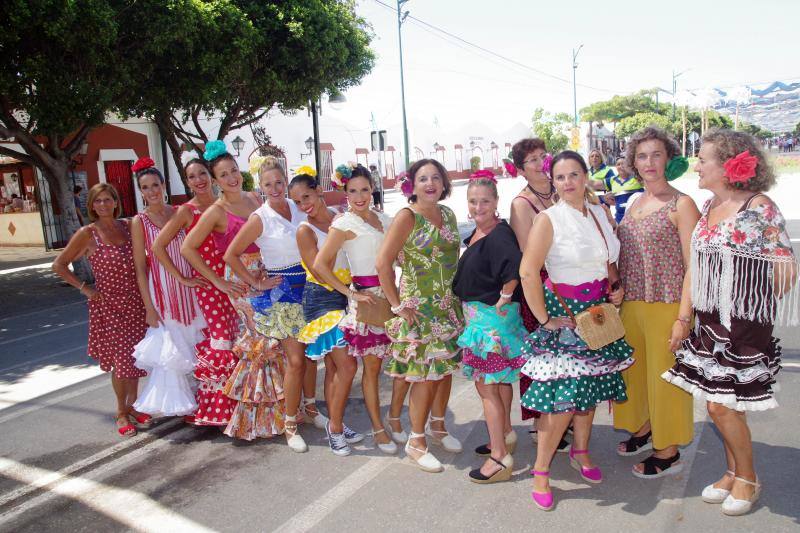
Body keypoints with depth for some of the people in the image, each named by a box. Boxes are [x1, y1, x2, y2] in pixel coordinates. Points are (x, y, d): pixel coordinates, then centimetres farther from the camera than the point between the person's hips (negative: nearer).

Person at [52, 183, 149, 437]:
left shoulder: (128, 226, 5)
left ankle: (133, 404, 27)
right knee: (121, 359, -2)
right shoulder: (87, 233, -6)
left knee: (135, 356, 10)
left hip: (135, 301, 4)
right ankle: (121, 411, 16)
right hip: (107, 304, -4)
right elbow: (59, 265, -1)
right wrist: (84, 288, -7)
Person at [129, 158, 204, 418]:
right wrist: (149, 306, -10)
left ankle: (190, 398, 30)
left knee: (189, 343, 12)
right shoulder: (139, 221, -5)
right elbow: (140, 267, -6)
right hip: (161, 290, -4)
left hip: (187, 288, 4)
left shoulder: (178, 212, 4)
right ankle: (171, 403, 17)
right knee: (168, 346, -1)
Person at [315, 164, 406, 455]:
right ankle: (378, 428, 21)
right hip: (366, 297, -5)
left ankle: (394, 418, 27)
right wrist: (350, 293, -13)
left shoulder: (383, 218, 10)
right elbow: (320, 264, -14)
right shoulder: (344, 224, -7)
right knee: (372, 366, 5)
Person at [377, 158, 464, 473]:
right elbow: (383, 264, -17)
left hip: (449, 306, 6)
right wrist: (399, 306, -15)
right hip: (420, 308, -6)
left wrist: (458, 292, 10)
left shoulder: (448, 215, 8)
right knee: (425, 375, -2)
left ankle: (437, 426, 35)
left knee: (446, 367, 14)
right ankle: (416, 442, 15)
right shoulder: (407, 217, -12)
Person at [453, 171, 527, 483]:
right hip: (477, 314, 10)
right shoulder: (476, 233, 9)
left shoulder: (499, 235, -21)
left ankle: (500, 457, 6)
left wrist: (505, 297, -24)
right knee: (499, 380, 22)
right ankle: (505, 434, 39)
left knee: (486, 385, -3)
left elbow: (515, 265, -37)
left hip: (492, 317, -10)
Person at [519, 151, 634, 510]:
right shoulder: (548, 219, -13)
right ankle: (540, 472, 5)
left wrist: (615, 288, 4)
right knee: (563, 395, -10)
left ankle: (581, 452, 35)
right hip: (563, 311, -6)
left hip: (598, 311, 6)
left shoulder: (600, 213, 7)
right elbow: (528, 272, -20)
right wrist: (544, 319, -18)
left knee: (590, 386, 14)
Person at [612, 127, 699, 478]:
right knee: (635, 369, 19)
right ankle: (643, 428, 40)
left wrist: (684, 316, -17)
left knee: (665, 376, 5)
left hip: (667, 305, -7)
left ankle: (669, 452, 22)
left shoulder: (681, 205, -10)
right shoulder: (634, 204, 10)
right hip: (631, 303, 7)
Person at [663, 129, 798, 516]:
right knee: (718, 403, 14)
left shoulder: (760, 208, -15)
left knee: (722, 405, -1)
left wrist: (755, 311, 2)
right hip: (709, 322, 7)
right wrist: (684, 317, 7)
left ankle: (748, 478, 23)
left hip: (745, 325, -7)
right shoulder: (709, 207, 7)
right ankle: (733, 472, 33)